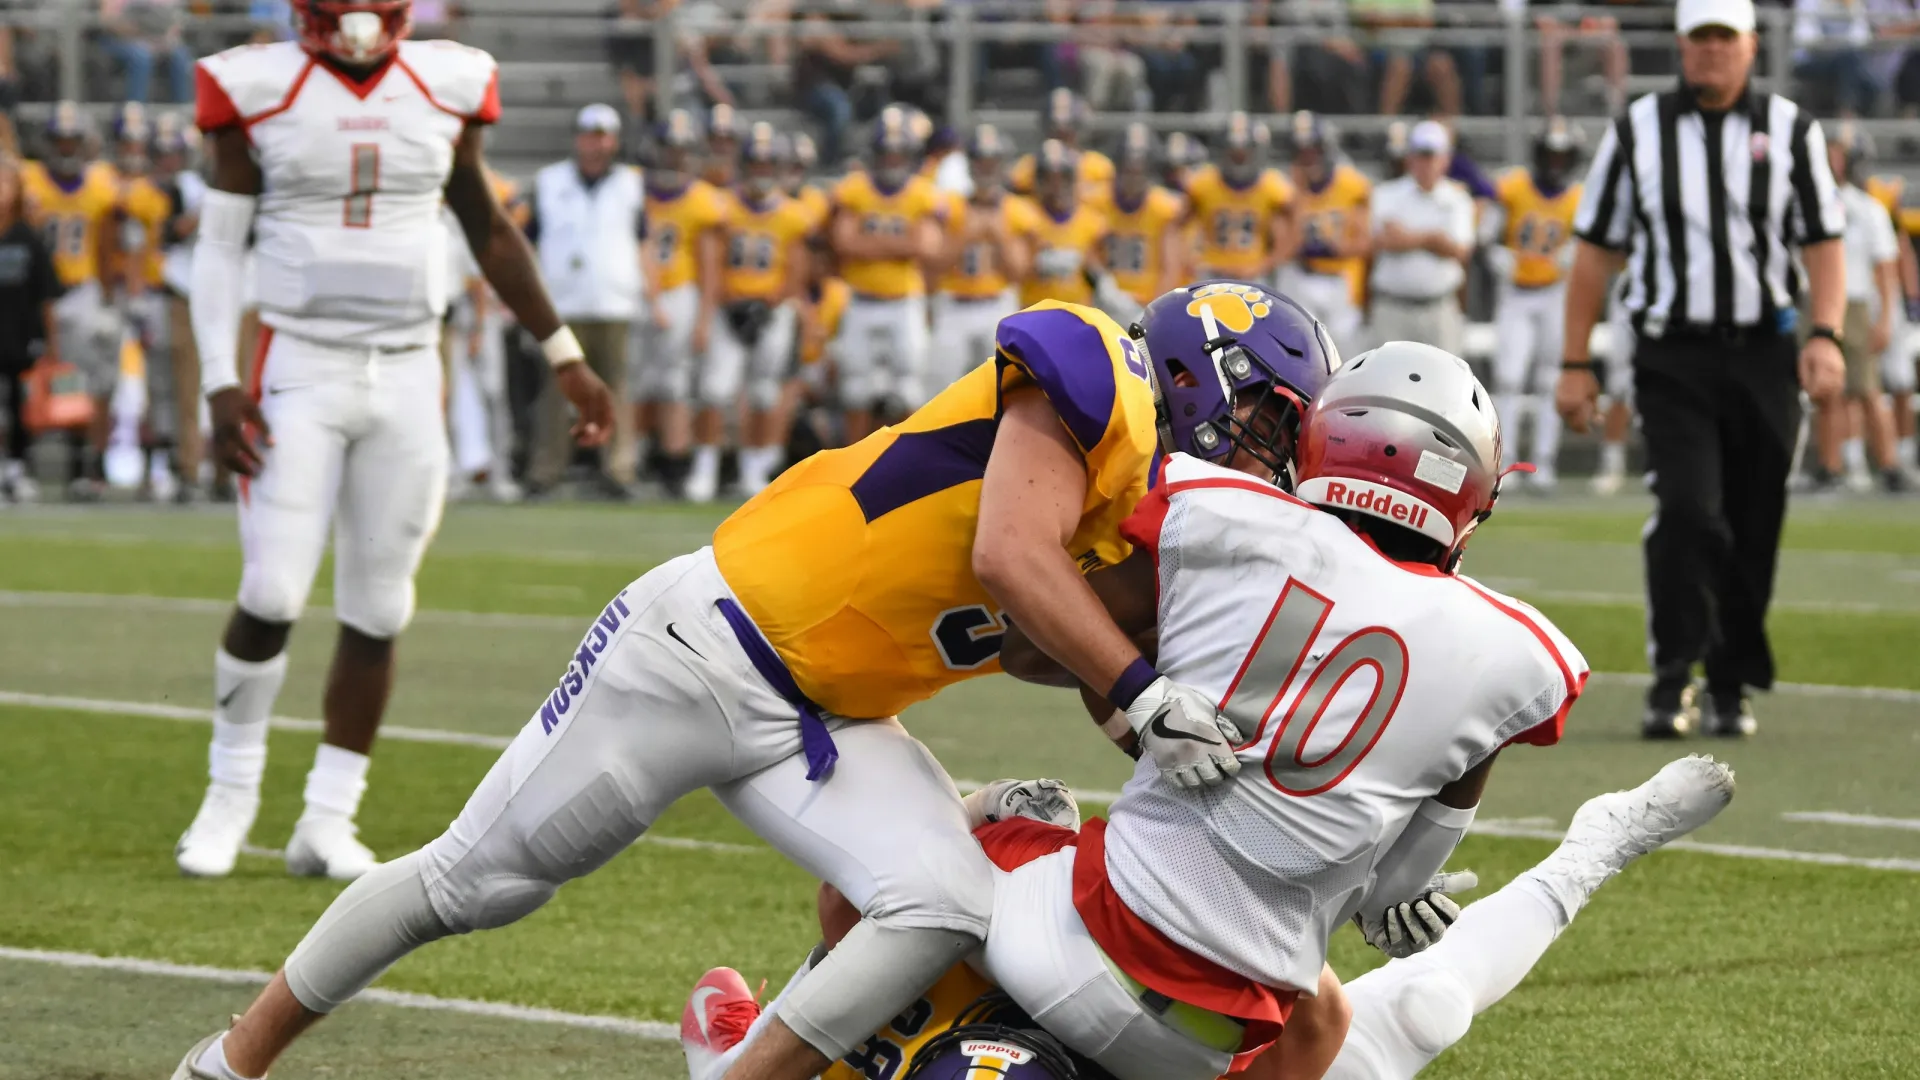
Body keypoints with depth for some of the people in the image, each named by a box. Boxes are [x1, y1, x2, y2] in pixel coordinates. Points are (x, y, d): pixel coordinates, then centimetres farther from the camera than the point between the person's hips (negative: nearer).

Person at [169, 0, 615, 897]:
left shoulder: (446, 88, 4)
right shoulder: (260, 89, -4)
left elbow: (489, 232, 15)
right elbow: (219, 245, 0)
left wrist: (564, 356, 16)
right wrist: (220, 383, -9)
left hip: (407, 376, 3)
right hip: (299, 371, -3)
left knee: (377, 612, 3)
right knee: (272, 596, -11)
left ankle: (328, 822, 12)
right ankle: (231, 790, 9)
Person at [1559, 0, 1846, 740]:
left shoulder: (1790, 131, 6)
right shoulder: (1637, 131, 5)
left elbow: (1823, 244, 4)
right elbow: (1596, 253, 8)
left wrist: (1825, 336, -12)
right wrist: (1575, 365, 4)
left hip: (1763, 355, 1)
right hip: (1672, 358, -1)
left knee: (1753, 529, 5)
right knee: (1686, 509, -18)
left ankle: (1732, 687, 18)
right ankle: (1672, 679, -15)